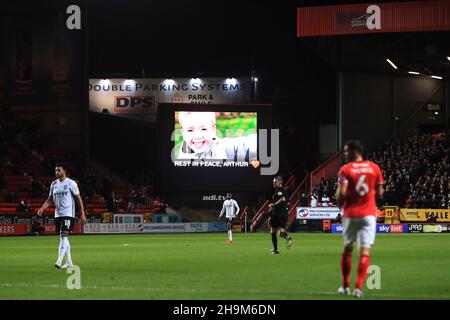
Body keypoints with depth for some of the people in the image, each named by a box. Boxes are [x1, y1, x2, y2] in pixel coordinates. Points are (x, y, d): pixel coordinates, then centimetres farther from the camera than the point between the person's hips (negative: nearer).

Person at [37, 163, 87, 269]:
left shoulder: (71, 183, -5)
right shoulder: (54, 184, 12)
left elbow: (78, 199, -4)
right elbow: (50, 199, 16)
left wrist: (82, 214, -8)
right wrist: (42, 208, -2)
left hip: (68, 214, -7)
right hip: (58, 214, 7)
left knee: (64, 236, -17)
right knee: (63, 238, 10)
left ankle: (59, 261, -24)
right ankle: (69, 262, 18)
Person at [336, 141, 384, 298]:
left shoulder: (345, 170, -6)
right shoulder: (374, 168, 3)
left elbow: (341, 193, -15)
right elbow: (379, 192, 6)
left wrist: (341, 203, 5)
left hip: (350, 214, -1)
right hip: (369, 213, 1)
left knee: (347, 249, 15)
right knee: (365, 251, -3)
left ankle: (345, 286, 20)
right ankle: (358, 288, -13)